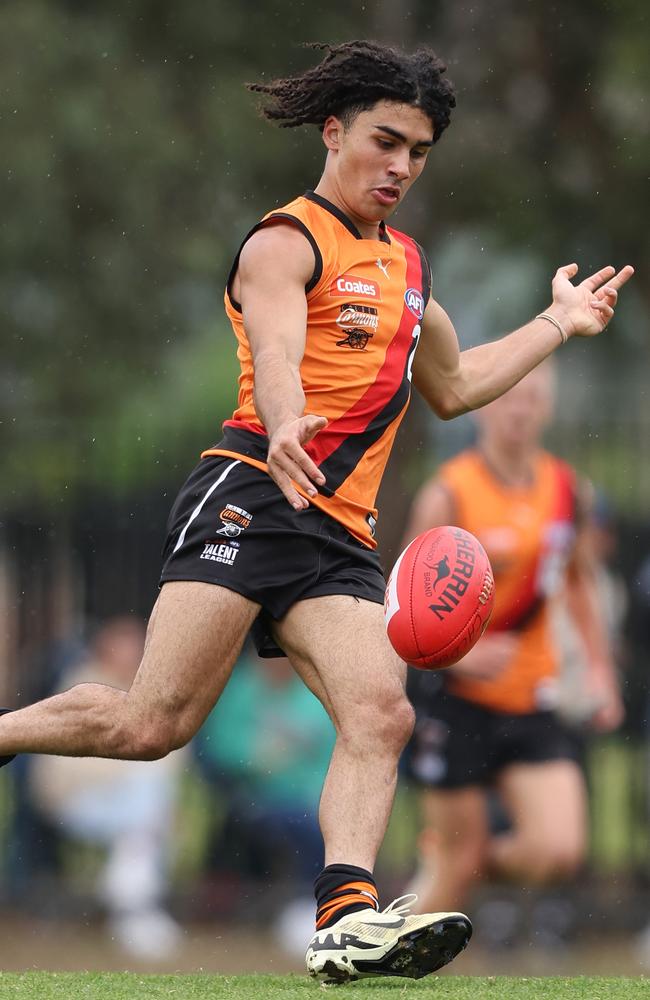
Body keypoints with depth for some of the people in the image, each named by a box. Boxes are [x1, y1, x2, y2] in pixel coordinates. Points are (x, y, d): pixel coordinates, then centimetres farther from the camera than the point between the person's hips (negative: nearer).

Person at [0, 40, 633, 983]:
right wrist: (286, 430, -43)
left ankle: (348, 914, -33)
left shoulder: (405, 262, 26)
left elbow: (452, 386, 41)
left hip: (340, 536, 7)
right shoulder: (287, 244, -1)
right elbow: (275, 360, -21)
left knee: (381, 712, -19)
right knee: (153, 722, -15)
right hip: (253, 493, -7)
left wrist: (559, 324, 37)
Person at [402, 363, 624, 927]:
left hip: (532, 701, 4)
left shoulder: (568, 491, 5)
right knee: (459, 858, -2)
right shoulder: (448, 496, -10)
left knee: (558, 852, -11)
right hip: (457, 696, -4)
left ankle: (460, 860, 19)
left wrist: (600, 668, 14)